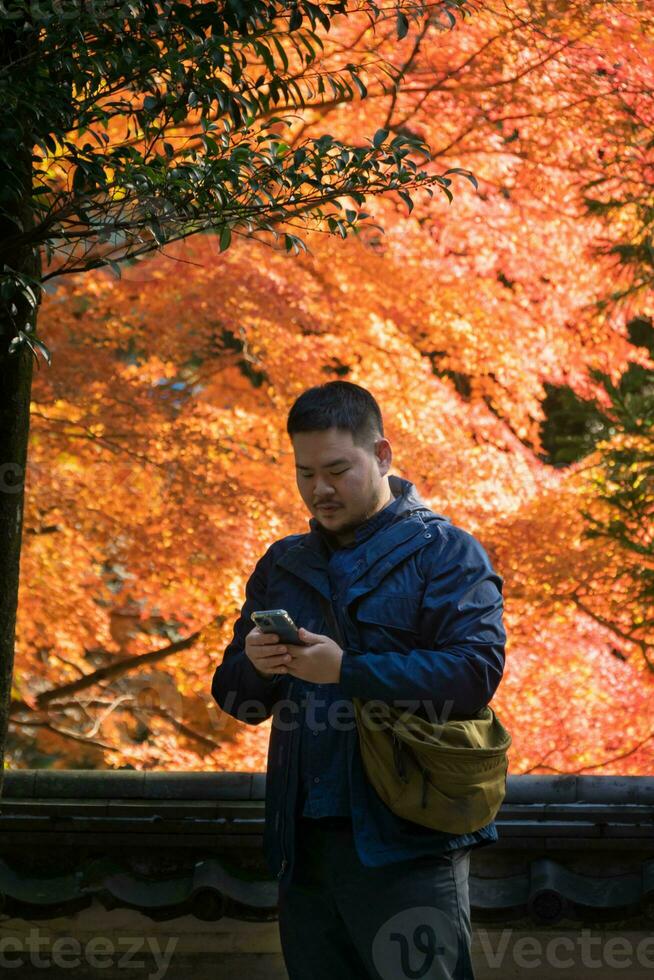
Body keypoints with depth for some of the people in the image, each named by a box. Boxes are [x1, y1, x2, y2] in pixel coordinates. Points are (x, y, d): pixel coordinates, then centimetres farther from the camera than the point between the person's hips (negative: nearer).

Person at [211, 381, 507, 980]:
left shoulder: (443, 552, -1)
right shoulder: (283, 566, 17)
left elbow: (475, 672, -15)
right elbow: (237, 700, 17)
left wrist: (346, 670, -20)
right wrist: (254, 665, -7)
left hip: (405, 845, -6)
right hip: (304, 842, 6)